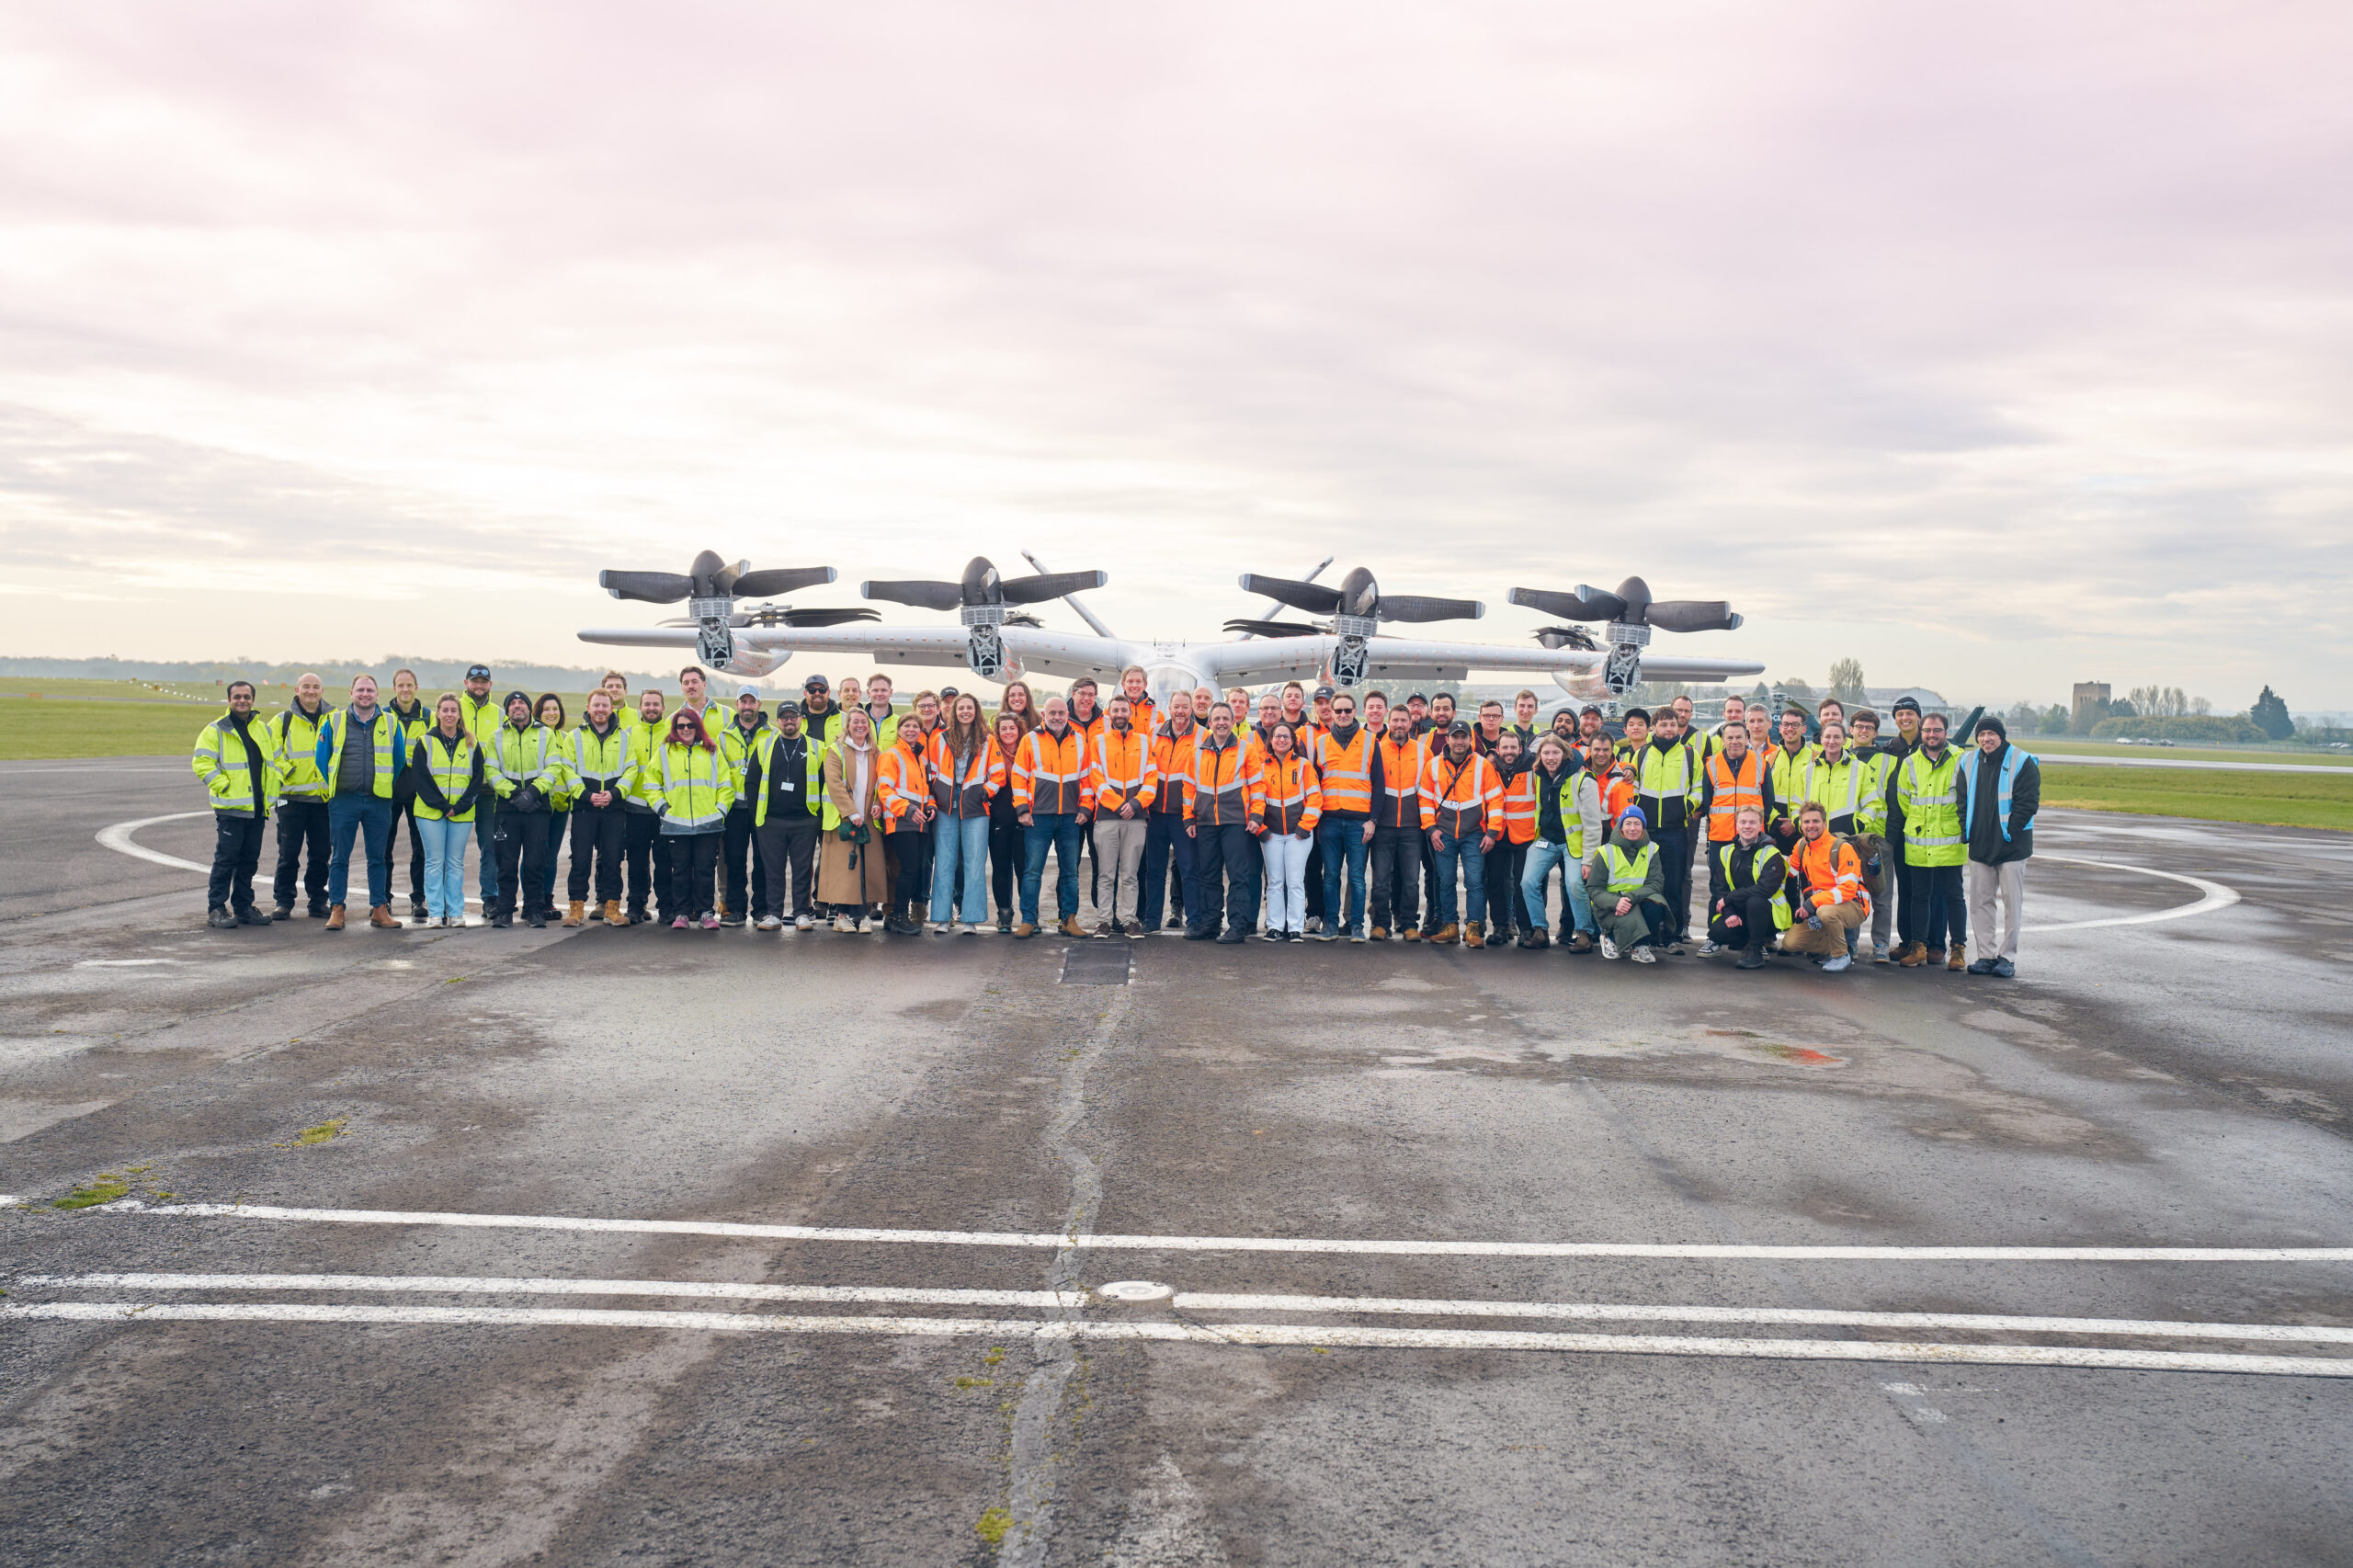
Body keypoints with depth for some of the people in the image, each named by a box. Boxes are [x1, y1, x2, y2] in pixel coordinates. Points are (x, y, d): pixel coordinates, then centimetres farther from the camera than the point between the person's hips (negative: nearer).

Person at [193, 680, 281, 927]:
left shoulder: (263, 730, 15)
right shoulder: (216, 730, -2)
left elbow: (276, 760, 21)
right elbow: (201, 763, -8)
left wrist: (273, 791, 9)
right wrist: (223, 785, -15)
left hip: (257, 808, 5)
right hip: (230, 807, -5)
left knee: (249, 859, 10)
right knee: (226, 858, -6)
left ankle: (243, 907, 18)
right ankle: (216, 909, 1)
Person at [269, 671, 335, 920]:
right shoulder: (283, 721, 6)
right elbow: (270, 751, 6)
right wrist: (284, 770, -9)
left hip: (324, 797, 2)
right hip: (292, 797, -1)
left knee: (320, 854, 6)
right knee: (288, 853, 0)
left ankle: (317, 901, 15)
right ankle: (284, 901, 9)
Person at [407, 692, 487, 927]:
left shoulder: (470, 744, 9)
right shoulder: (425, 742, 4)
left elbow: (478, 778, 5)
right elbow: (419, 778, -2)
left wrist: (460, 806, -8)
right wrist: (441, 805, -12)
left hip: (462, 813, 1)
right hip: (431, 812, -1)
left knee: (456, 863, 4)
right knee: (435, 862, 0)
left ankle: (456, 912, 9)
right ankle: (435, 913, 4)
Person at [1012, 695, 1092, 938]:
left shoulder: (1080, 741, 9)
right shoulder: (1031, 740, 4)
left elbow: (1087, 777, 12)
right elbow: (1019, 777, 3)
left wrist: (1085, 808, 3)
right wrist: (1022, 809, -4)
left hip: (1070, 818, 2)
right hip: (1038, 817, -2)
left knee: (1070, 871, 6)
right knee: (1032, 871, -3)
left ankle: (1069, 919, 12)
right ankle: (1028, 921, 1)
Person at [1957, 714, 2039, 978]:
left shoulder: (2022, 763, -5)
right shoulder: (1968, 763, 9)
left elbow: (2027, 804, -9)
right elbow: (1962, 801, 12)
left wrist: (2009, 833, -14)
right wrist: (1968, 832, 0)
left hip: (2012, 846, -4)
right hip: (1979, 847, 4)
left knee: (2012, 904, 1)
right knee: (1979, 902, 5)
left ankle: (2007, 957, 8)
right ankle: (1986, 955, 13)